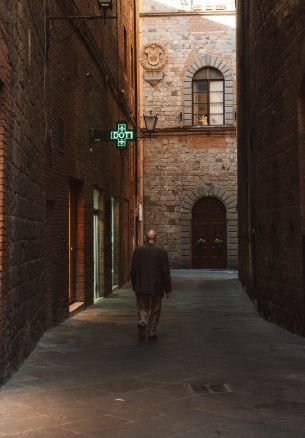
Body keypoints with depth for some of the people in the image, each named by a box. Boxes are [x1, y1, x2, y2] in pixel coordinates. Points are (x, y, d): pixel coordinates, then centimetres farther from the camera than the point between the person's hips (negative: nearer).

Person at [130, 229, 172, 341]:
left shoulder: (138, 250, -3)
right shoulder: (161, 251, -8)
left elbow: (133, 270, 0)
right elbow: (166, 271, -7)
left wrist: (135, 286, 11)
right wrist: (168, 289, -1)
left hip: (141, 287, 1)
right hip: (156, 287, -1)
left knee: (142, 308, 11)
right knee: (155, 310, 11)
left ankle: (142, 323, -15)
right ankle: (152, 333, 16)